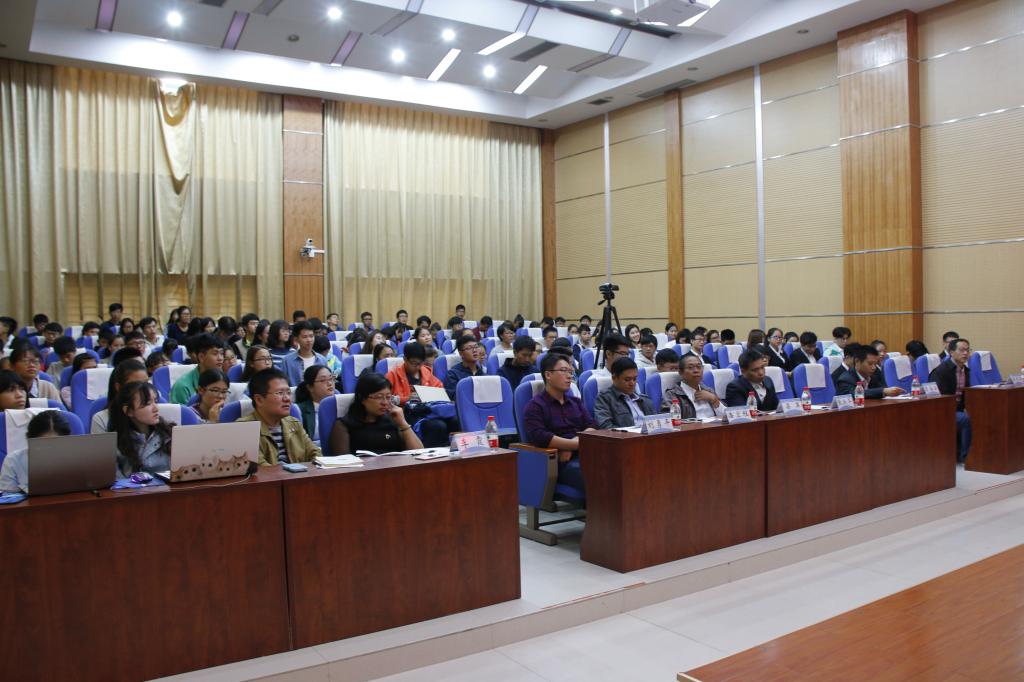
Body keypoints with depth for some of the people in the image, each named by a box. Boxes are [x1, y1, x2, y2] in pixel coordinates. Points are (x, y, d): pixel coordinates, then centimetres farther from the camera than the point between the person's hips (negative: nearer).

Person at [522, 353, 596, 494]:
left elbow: (591, 427, 13)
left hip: (584, 456, 6)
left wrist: (575, 442, -8)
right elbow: (539, 437, -13)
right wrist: (576, 444, -12)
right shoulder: (535, 406, 3)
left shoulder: (576, 402, 24)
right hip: (560, 463, -6)